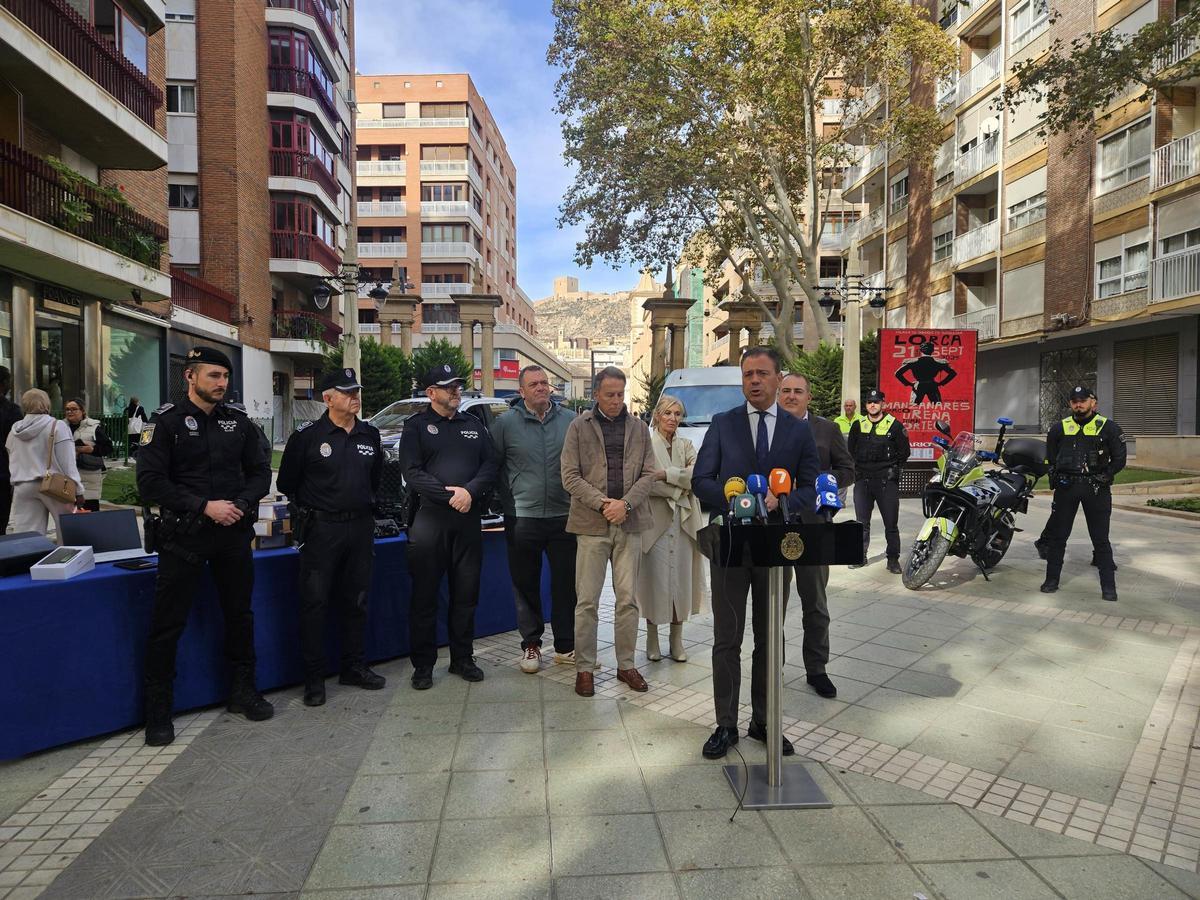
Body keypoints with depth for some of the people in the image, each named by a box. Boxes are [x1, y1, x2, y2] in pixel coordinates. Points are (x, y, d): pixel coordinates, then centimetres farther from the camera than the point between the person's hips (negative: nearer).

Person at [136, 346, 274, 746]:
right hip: (183, 536, -4)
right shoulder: (166, 422, -5)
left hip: (234, 533, 4)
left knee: (240, 614, 14)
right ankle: (158, 711, 17)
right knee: (168, 623, 2)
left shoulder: (239, 422, 7)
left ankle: (243, 691, 30)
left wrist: (240, 504, -11)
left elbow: (260, 472, 8)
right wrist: (204, 506, -19)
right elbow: (150, 482, -11)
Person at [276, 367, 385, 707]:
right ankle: (314, 677, 11)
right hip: (321, 530, -4)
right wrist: (309, 509, 7)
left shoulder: (371, 435, 8)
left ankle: (354, 667, 26)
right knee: (314, 603, 0)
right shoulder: (307, 435, -6)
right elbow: (287, 482, 2)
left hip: (361, 528, 5)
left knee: (356, 602, 13)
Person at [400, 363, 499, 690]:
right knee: (424, 595, 3)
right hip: (429, 518, -3)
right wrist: (449, 495, -16)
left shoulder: (473, 425, 15)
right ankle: (423, 664, 15)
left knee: (466, 593, 10)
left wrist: (470, 491, -11)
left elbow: (490, 464, 6)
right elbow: (412, 472, -7)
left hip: (468, 517, 4)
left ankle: (462, 659, 23)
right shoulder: (416, 426, 4)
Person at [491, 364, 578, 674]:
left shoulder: (571, 420, 3)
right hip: (522, 518, -1)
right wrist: (509, 499, 3)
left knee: (566, 584, 7)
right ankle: (530, 645, 25)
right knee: (526, 586, 10)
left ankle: (565, 646, 21)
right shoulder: (506, 423, -1)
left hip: (563, 517, 1)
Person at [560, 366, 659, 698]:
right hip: (592, 524, -2)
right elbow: (570, 475, -3)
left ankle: (626, 664, 21)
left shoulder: (639, 427, 10)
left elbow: (648, 473, 6)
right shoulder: (580, 426, 2)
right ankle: (584, 667, 15)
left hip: (629, 523, 2)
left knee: (628, 599, 8)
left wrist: (626, 503, -10)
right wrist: (602, 503, -13)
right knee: (587, 601, 2)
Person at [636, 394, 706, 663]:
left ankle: (676, 640, 17)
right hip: (655, 519, -4)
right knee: (655, 577, -1)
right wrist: (679, 487, -9)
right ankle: (652, 639, 13)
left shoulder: (686, 446, 12)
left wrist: (666, 473, -13)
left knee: (681, 577, 5)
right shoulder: (645, 444, -2)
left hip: (683, 519, 4)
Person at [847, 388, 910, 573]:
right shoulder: (858, 425, 10)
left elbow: (904, 452, 6)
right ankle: (860, 556, 17)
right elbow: (850, 450, 19)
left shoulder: (894, 425, 1)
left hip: (887, 481, -3)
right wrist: (857, 468, 9)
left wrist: (892, 468, 0)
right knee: (862, 522, 8)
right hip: (862, 480, 3)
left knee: (891, 522, 0)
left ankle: (893, 559, 9)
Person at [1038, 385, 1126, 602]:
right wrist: (1055, 477, 3)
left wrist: (1103, 478, -7)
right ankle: (1052, 579, 16)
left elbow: (1119, 459, 2)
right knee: (1057, 535, 6)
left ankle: (1108, 585, 12)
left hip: (1096, 488, -2)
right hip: (1066, 487, 2)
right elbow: (1050, 457, 16)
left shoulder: (1108, 427, 1)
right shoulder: (1059, 428, 9)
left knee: (1101, 539, 4)